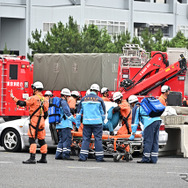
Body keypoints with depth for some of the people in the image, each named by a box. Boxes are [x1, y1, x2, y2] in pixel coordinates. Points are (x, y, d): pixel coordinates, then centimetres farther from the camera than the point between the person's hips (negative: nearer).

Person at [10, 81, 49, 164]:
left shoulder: (34, 98, -11)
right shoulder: (44, 100, 12)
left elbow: (23, 103, -14)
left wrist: (13, 98, -6)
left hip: (34, 120, -8)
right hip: (41, 121, 8)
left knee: (32, 139, -9)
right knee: (41, 140, 14)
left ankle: (32, 158, -17)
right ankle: (43, 158, 17)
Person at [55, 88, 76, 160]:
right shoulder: (63, 102, -10)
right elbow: (67, 112, -15)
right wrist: (74, 120, -6)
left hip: (59, 124, 10)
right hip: (65, 124, -10)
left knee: (61, 140, 14)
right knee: (67, 139, -10)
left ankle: (58, 155, 12)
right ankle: (65, 155, -14)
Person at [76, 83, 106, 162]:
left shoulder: (83, 99, 8)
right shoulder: (99, 100, 0)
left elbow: (79, 111, 12)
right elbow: (103, 112, 6)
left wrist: (78, 122, 19)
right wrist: (102, 121, 20)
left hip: (86, 122, 2)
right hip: (97, 122, -2)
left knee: (85, 139, 5)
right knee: (98, 139, 2)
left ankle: (83, 156, -1)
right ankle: (99, 157, 3)